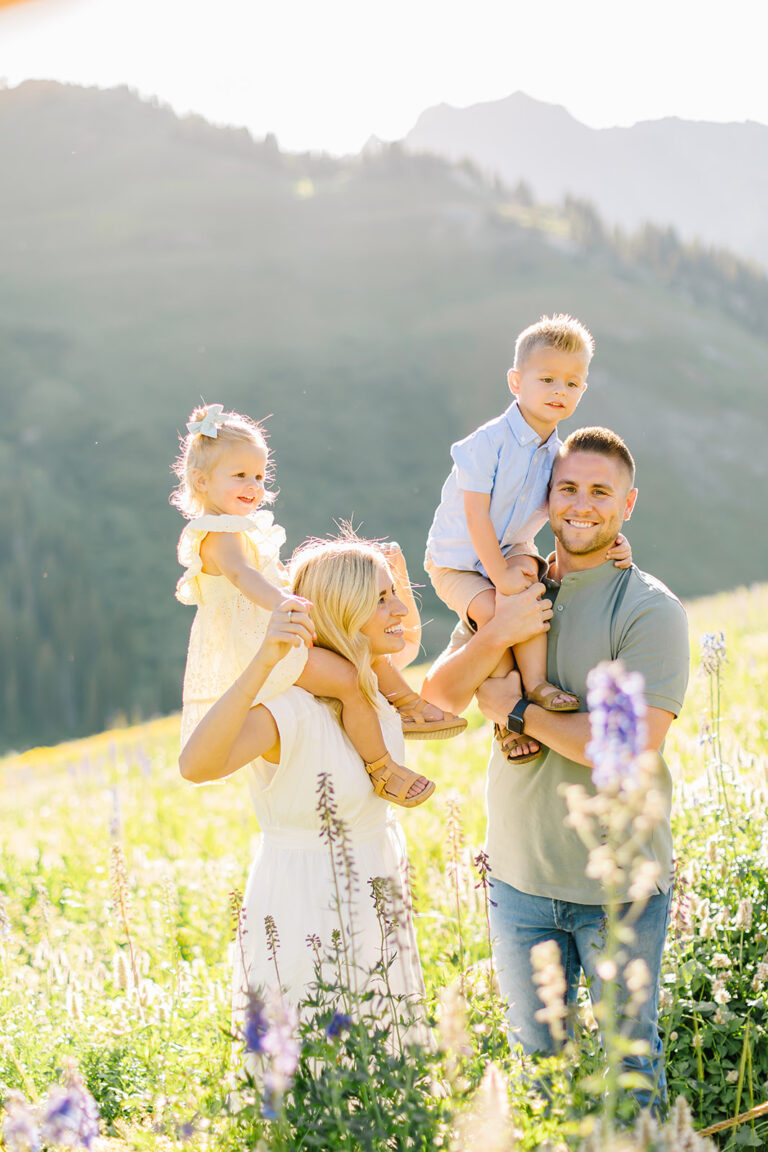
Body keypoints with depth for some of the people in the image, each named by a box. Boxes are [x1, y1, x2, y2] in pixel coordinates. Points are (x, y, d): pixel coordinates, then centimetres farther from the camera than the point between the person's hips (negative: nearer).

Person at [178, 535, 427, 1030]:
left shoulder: (381, 693, 1)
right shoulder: (291, 707, -25)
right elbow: (196, 765, -42)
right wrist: (263, 662, -52)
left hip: (375, 907, 8)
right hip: (304, 910, -8)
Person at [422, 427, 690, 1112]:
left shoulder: (650, 610, -13)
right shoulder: (516, 589, 6)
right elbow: (440, 693, 0)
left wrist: (518, 711, -15)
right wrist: (496, 635, -18)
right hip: (520, 874, 5)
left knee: (630, 1057, 10)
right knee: (533, 1051, 18)